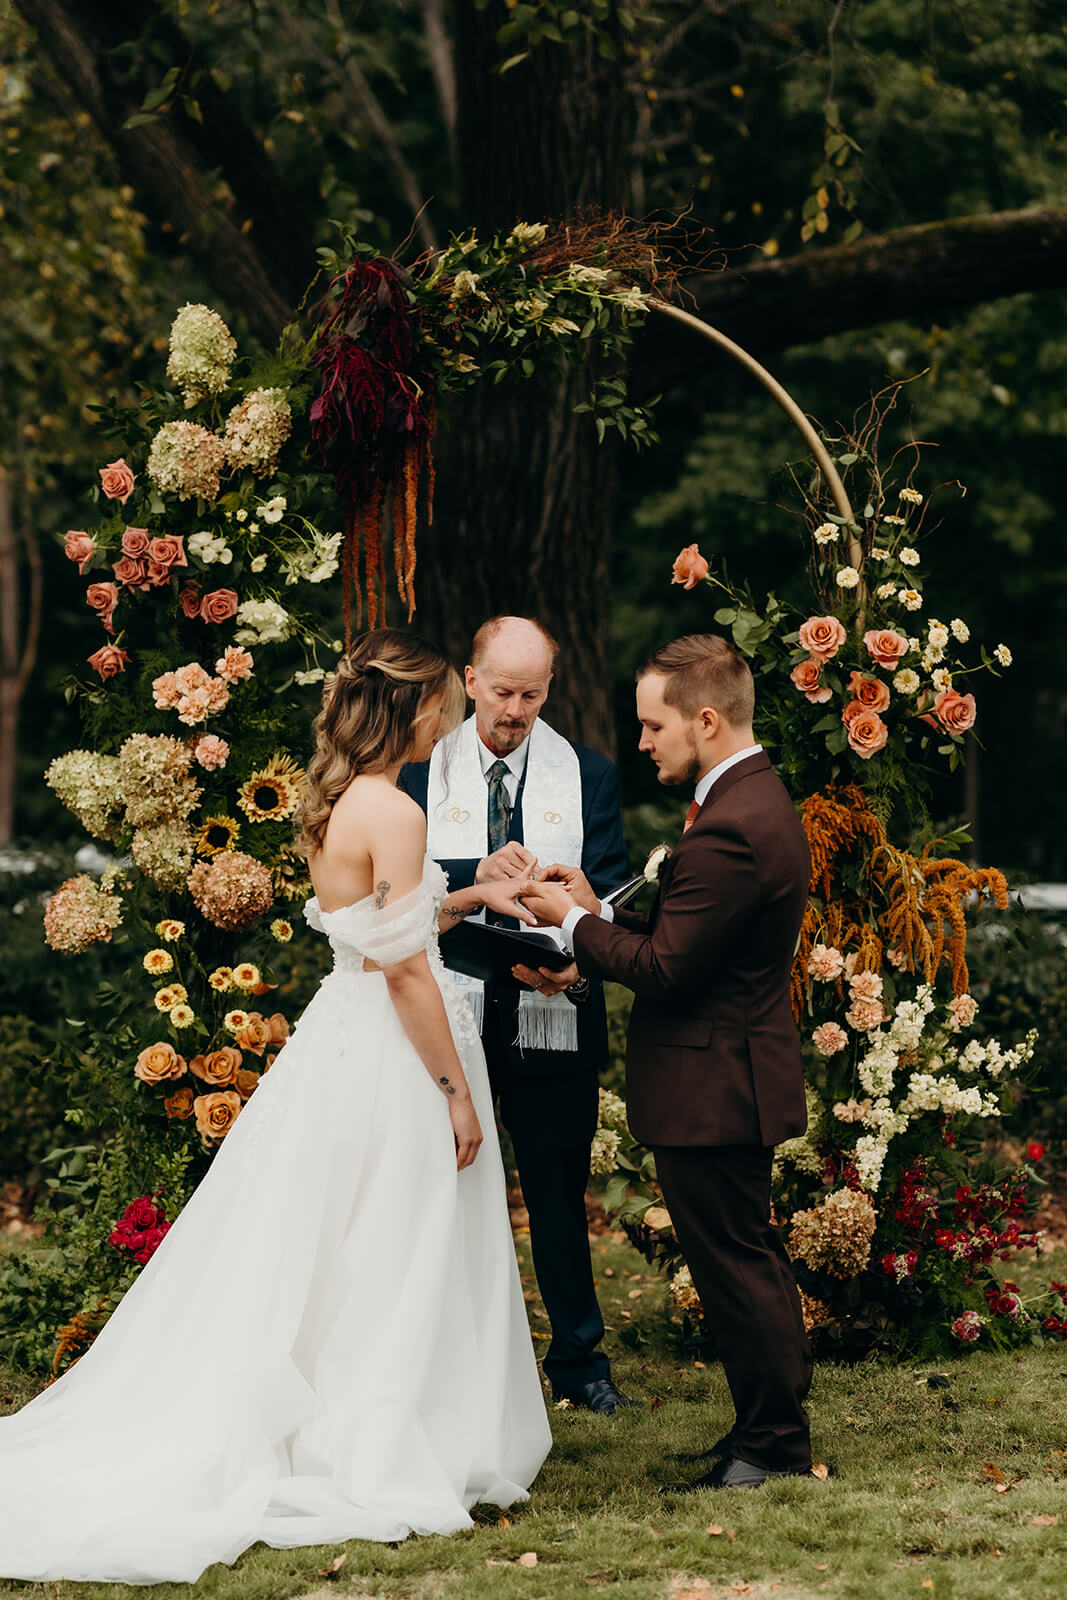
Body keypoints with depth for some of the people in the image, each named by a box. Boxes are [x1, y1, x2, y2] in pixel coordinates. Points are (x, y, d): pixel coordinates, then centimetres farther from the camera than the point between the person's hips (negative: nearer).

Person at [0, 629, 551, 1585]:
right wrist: (457, 1092, -16)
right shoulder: (394, 813, -19)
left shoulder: (336, 801, 9)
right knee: (394, 1263, 0)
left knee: (329, 1259, 14)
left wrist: (466, 897, 19)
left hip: (340, 1034, 9)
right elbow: (404, 968, -20)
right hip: (390, 1052, -9)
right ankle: (384, 1462, 7)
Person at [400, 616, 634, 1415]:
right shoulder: (421, 770, 2)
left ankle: (579, 1358, 22)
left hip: (552, 1013, 0)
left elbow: (612, 890, -1)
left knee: (560, 1192, 9)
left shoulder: (589, 775, 5)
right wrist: (476, 872, -27)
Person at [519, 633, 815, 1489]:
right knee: (751, 1255, 19)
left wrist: (576, 922, -10)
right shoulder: (760, 798, 10)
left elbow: (666, 968, -23)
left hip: (711, 1089, -11)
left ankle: (772, 1443, 9)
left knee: (735, 1264, 0)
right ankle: (777, 1427, 30)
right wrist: (598, 913, 6)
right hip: (737, 1073, 11)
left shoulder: (729, 829, -25)